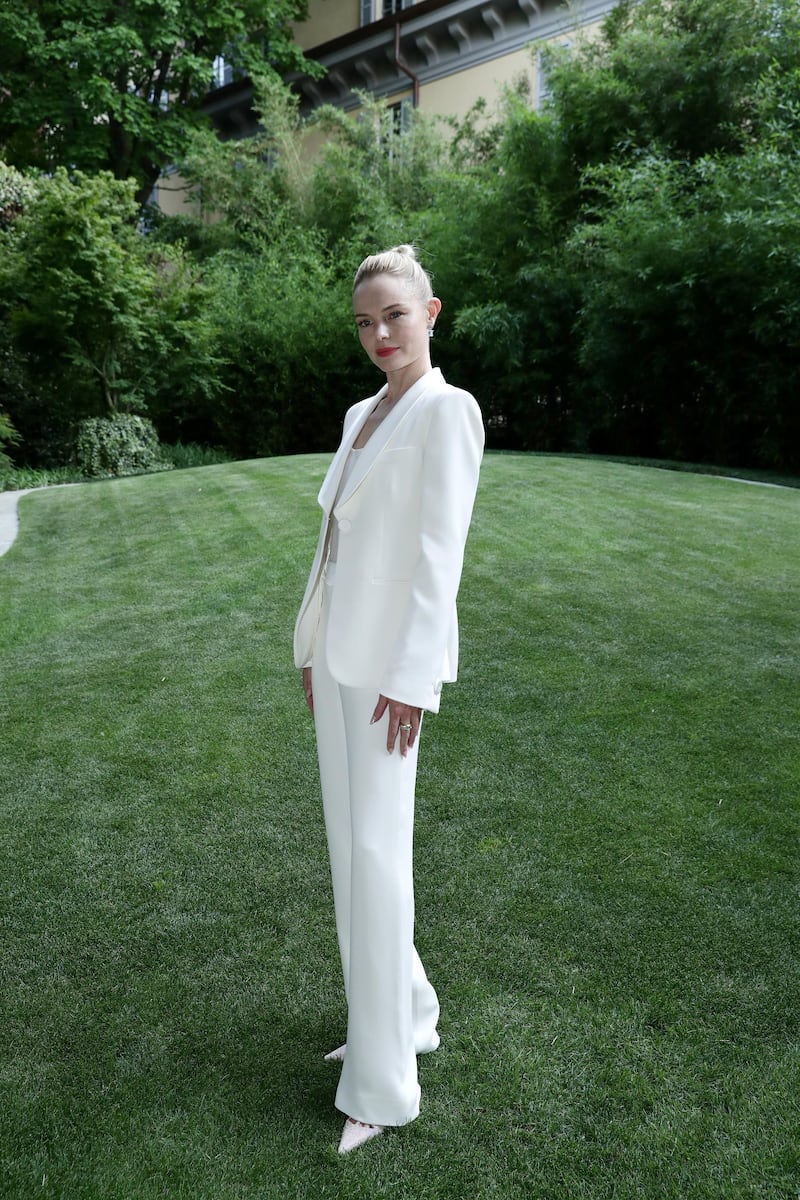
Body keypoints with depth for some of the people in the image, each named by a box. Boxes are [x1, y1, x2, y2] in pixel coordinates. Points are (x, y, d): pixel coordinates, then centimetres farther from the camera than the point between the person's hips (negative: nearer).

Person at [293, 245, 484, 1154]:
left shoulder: (447, 409, -10)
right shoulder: (362, 414, 15)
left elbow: (439, 556, -16)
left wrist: (411, 679, -19)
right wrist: (312, 646, 15)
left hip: (392, 656, -8)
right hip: (337, 650, 9)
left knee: (376, 848, -4)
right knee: (350, 840, 14)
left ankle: (384, 1080, 12)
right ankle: (401, 1013, 32)